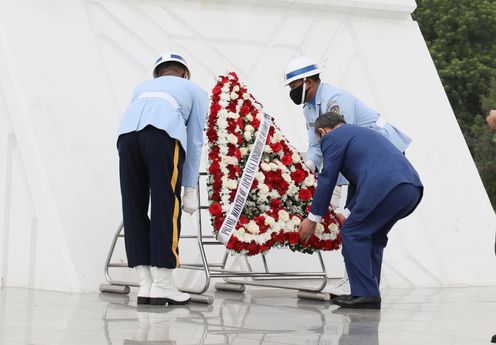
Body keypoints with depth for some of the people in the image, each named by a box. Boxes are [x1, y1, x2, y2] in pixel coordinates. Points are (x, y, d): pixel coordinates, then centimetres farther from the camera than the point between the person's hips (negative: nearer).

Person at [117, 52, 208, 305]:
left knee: (134, 208, 9)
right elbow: (194, 142, 27)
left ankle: (145, 285, 9)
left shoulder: (142, 87, 42)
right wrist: (190, 189, 30)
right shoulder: (195, 91, 32)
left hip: (127, 133, 4)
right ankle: (162, 285, 0)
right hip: (163, 134, -3)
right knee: (166, 208, 1)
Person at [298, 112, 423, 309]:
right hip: (413, 188, 9)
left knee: (352, 233, 3)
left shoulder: (333, 138, 12)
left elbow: (327, 180, 11)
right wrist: (348, 213, 43)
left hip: (385, 186, -9)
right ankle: (370, 294, 21)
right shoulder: (363, 133, 37)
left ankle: (365, 293, 0)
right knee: (373, 236, 21)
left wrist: (313, 219, 19)